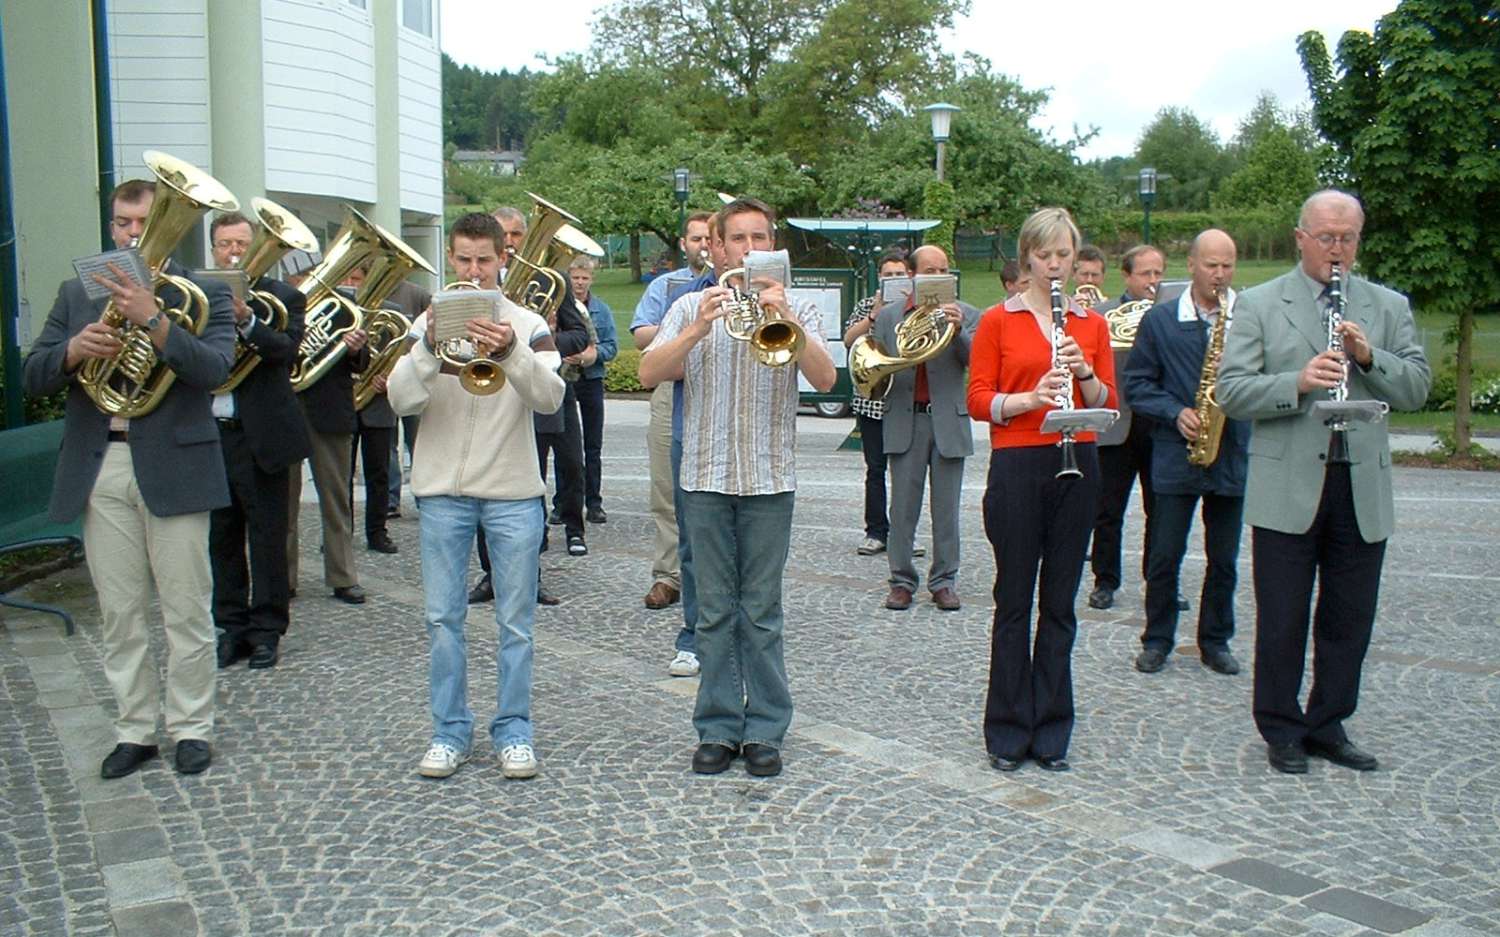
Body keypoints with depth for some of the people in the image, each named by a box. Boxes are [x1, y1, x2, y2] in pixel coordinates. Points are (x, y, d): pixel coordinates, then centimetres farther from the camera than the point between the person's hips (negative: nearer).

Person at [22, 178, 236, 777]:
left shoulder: (204, 293, 2)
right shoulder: (76, 295, 13)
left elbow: (214, 368, -14)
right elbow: (32, 378, 8)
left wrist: (153, 319, -26)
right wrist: (73, 350, -13)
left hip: (173, 466, -3)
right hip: (99, 470, 4)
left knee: (186, 611, 3)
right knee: (119, 614, 9)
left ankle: (191, 727, 16)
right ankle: (135, 730, 20)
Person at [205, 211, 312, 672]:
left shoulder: (282, 297, -1)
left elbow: (286, 348, -18)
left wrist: (245, 320, -34)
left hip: (260, 436, -4)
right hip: (209, 435, 4)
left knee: (267, 537, 4)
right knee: (222, 538, 11)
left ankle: (267, 630, 14)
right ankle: (232, 625, 22)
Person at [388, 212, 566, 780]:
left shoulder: (527, 324, 0)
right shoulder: (430, 321, 5)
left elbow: (551, 398, -15)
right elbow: (400, 399, -7)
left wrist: (510, 354, -33)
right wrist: (430, 350, -24)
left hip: (514, 492, -1)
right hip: (442, 490, 1)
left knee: (515, 622, 4)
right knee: (443, 619, 6)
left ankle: (513, 731, 16)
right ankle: (450, 732, 18)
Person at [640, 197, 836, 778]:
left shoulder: (796, 309, 6)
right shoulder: (692, 307, 8)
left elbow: (824, 379, -10)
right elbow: (649, 374, -6)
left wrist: (785, 319, -24)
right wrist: (699, 328, -20)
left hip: (769, 479, -1)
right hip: (706, 477, 1)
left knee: (761, 611, 3)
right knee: (715, 610, 6)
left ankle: (765, 730, 12)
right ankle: (718, 728, 15)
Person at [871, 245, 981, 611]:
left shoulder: (966, 315, 5)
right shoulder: (888, 315, 7)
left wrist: (958, 330, -26)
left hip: (948, 422, 0)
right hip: (905, 421, 0)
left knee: (946, 508, 6)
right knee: (903, 507, 4)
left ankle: (944, 581, 16)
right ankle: (901, 581, 13)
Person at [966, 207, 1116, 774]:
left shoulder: (1092, 323, 11)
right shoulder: (998, 320, 2)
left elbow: (1108, 405, 9)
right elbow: (978, 401, -3)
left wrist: (1085, 374, -10)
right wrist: (1031, 397, -19)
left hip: (1077, 466, 3)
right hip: (1017, 467, -3)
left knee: (1060, 603, 7)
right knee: (1014, 601, 2)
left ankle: (1050, 731, 17)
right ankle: (1008, 731, 13)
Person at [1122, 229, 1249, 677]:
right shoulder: (1159, 319, 2)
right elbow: (1137, 383, 2)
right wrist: (1175, 413, -12)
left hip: (1232, 455, 1)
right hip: (1175, 455, -1)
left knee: (1223, 558, 9)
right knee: (1165, 555, 4)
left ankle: (1215, 641, 23)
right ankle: (1157, 639, 18)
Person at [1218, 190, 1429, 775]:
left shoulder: (1389, 307, 12)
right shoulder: (1258, 305, 2)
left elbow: (1417, 388, 5)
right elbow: (1231, 392, -6)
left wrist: (1370, 357, -12)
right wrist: (1298, 382, -21)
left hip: (1364, 490, 3)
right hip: (1287, 490, -3)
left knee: (1350, 619, 11)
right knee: (1282, 620, 5)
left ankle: (1327, 726, 26)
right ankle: (1281, 730, 19)